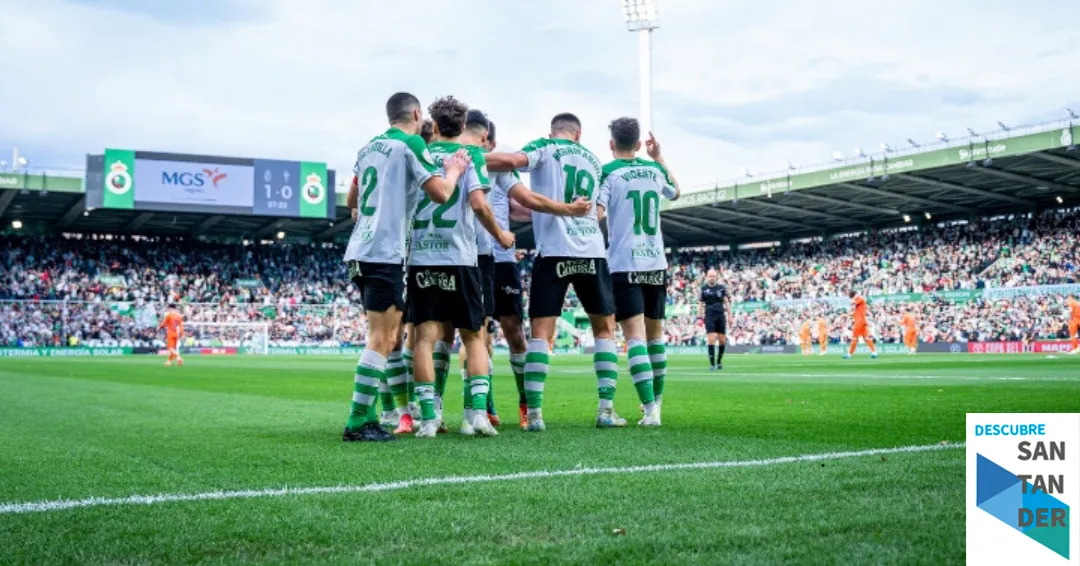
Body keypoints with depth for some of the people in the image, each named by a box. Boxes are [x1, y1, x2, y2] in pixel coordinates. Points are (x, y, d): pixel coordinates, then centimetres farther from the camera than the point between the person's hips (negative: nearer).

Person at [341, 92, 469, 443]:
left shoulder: (368, 148, 17)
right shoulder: (411, 145, -6)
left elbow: (351, 200, 27)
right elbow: (440, 193, -13)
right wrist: (454, 170, 5)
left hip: (359, 251, 8)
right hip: (385, 253, -8)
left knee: (390, 336, 15)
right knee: (381, 340, -6)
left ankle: (367, 415, 15)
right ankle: (357, 423, -8)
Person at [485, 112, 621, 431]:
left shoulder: (544, 148, 4)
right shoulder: (593, 161, 21)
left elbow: (513, 161, -17)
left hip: (554, 252, -3)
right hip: (593, 253, 4)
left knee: (541, 332, 0)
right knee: (604, 328, 15)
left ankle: (534, 413, -7)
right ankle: (606, 410, 11)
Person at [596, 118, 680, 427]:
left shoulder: (608, 173, -6)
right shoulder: (655, 171, 9)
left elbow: (596, 213, -17)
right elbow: (676, 192, 31)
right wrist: (659, 158, 36)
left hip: (624, 265, -5)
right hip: (656, 265, 5)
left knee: (635, 336, -9)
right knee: (655, 333, 17)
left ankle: (650, 409, -20)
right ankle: (656, 400, 29)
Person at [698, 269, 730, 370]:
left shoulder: (721, 287, 6)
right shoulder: (703, 288, 5)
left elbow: (726, 301, 8)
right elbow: (700, 303, 9)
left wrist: (729, 315, 2)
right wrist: (700, 316, 2)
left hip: (720, 315, 1)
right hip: (709, 316, -1)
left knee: (722, 341, 4)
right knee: (711, 340, -10)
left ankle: (719, 361, 24)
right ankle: (712, 364, -6)